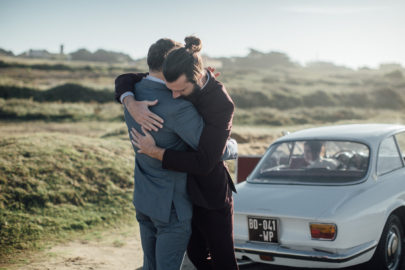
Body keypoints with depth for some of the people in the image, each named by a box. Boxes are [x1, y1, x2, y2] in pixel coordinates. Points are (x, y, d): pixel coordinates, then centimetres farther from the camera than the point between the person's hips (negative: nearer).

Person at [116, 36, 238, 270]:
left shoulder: (221, 104, -26)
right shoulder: (177, 84, -7)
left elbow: (203, 163, -30)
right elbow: (126, 80, -1)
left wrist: (155, 152, -24)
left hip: (210, 196, -7)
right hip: (183, 191, 7)